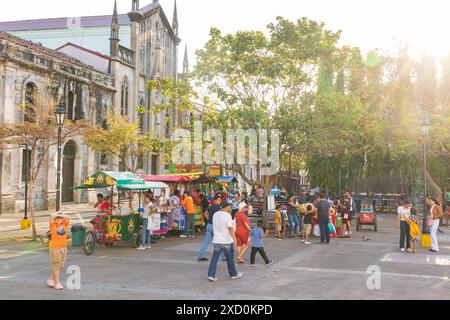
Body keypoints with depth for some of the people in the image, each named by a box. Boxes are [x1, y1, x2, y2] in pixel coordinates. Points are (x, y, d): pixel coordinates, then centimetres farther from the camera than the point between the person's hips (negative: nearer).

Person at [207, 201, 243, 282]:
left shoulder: (215, 214, 6)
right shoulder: (227, 215, -15)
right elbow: (231, 228, -18)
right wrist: (235, 239, -14)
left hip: (216, 240, 5)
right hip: (226, 241, -5)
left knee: (214, 258, 3)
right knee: (230, 258, 11)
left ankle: (211, 275, -5)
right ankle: (233, 274, 24)